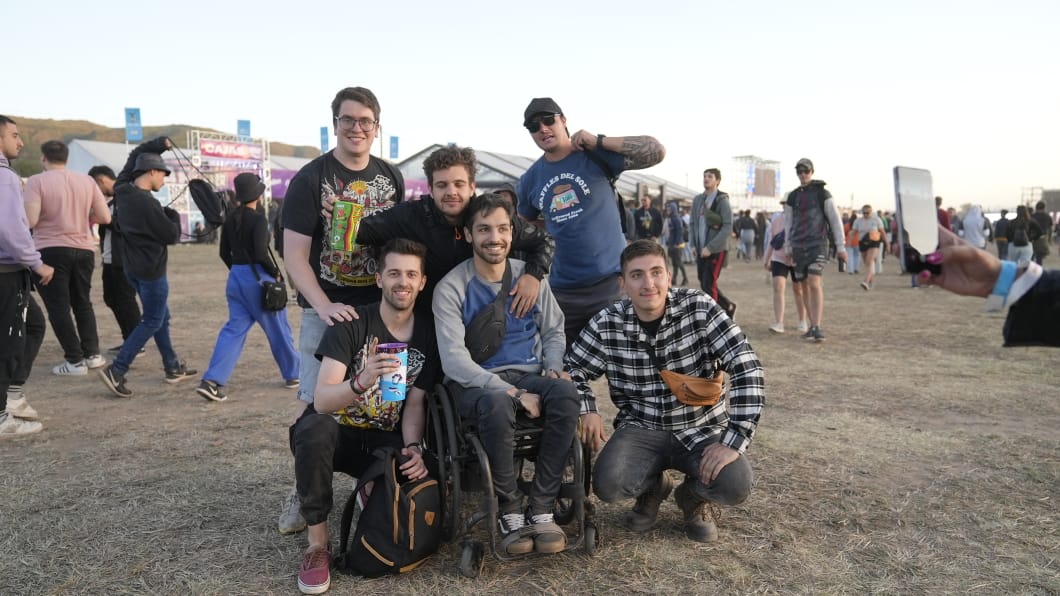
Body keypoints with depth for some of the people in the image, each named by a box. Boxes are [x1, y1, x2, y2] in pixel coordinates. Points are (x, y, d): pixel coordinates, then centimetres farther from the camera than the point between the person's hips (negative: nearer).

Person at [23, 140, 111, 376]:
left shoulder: (37, 181, -8)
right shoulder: (87, 181, 3)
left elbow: (30, 221, -15)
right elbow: (105, 218, 2)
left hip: (51, 250, -4)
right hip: (83, 250, 4)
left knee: (58, 307, 4)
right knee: (83, 303, 18)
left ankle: (75, 361, 3)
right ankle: (92, 354, 17)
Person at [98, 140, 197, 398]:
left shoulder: (123, 191, 3)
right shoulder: (148, 204, -23)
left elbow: (134, 157, 18)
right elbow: (172, 236, -16)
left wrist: (158, 144, 10)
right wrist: (174, 216, 2)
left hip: (134, 267, 9)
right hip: (151, 270, -9)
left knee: (161, 317, 17)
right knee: (152, 322, -1)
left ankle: (173, 368, 26)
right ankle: (116, 371, -5)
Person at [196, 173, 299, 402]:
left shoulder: (230, 220, 7)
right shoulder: (258, 220, -14)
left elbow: (224, 253, 12)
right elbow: (261, 253, -22)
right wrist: (276, 274, -9)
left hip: (235, 277, 7)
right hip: (257, 278, -6)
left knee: (234, 329, 7)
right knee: (278, 328, 9)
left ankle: (212, 381, -5)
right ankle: (292, 374, 23)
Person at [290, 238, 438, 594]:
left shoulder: (428, 334, -3)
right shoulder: (350, 324, -16)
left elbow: (415, 403, -4)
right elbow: (321, 401, -24)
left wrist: (413, 447, -23)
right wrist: (362, 382, -45)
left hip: (384, 441, 3)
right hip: (337, 433, -3)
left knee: (423, 475, -26)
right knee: (315, 428, -37)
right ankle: (317, 543, -20)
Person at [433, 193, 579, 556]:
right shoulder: (451, 287, -6)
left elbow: (554, 331, 17)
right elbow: (454, 360, -14)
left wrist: (554, 367, -5)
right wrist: (512, 392, -22)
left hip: (528, 375, 4)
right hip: (474, 383, -3)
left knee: (565, 393, -30)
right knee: (497, 404, -38)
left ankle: (541, 510, -19)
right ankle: (510, 512, -17)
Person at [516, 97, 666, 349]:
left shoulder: (594, 155, -5)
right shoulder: (530, 179, 7)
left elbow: (657, 151, -15)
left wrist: (599, 141, -17)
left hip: (612, 279, -3)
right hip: (562, 288, 4)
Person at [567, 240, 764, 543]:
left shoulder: (699, 308, -14)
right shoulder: (607, 324, -8)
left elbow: (747, 368, -18)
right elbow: (573, 370, 5)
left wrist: (735, 440, -24)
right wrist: (587, 410, -13)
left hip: (703, 428, -1)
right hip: (641, 429, 1)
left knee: (734, 486, -26)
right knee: (607, 485, -24)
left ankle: (693, 497, 14)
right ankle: (653, 487, 16)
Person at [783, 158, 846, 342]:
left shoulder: (822, 194, 1)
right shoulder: (792, 197, 13)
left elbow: (835, 220, 0)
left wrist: (840, 246, -3)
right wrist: (788, 247, 13)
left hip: (818, 244, -4)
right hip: (798, 246, 5)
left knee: (815, 283, -19)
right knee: (805, 286, 6)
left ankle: (817, 327, -21)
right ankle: (812, 326, 14)